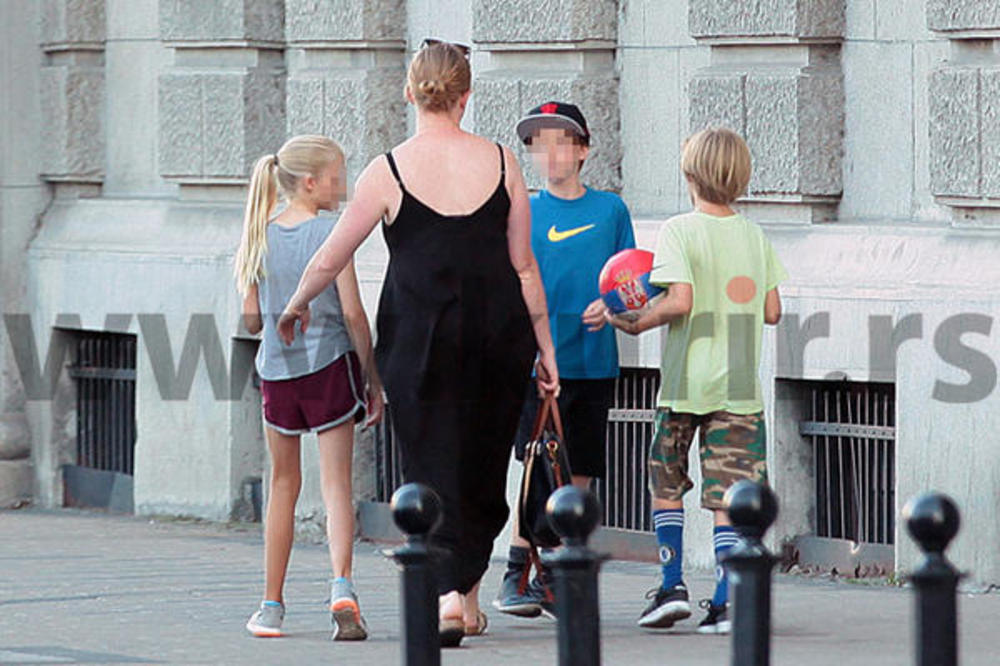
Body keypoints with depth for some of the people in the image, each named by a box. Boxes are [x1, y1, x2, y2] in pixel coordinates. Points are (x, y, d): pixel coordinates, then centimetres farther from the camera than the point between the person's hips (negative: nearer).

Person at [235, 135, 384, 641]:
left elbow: (252, 318, 5)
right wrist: (374, 380, -3)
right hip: (330, 367, -4)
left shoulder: (261, 237, 3)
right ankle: (341, 587, -20)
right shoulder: (330, 234, -9)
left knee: (283, 484, 15)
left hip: (276, 371, 4)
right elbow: (353, 314, -10)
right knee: (336, 483, -2)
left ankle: (272, 604, 17)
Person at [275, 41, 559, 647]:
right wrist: (545, 345, 13)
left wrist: (297, 306, 22)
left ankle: (448, 596, -15)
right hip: (498, 331, 2)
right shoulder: (501, 163, 2)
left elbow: (329, 262, 3)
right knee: (484, 466, 16)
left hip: (420, 333, -2)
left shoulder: (390, 171, -4)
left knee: (433, 466, 1)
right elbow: (524, 266, 5)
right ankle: (470, 590, 24)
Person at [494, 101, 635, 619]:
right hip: (540, 358, -2)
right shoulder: (523, 214, 5)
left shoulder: (610, 209, 8)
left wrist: (610, 307, -10)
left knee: (578, 475, 5)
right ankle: (515, 575, -8)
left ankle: (552, 577, 15)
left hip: (594, 361, 2)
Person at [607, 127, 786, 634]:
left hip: (685, 382, -3)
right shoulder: (755, 236, 6)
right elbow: (772, 311, 6)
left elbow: (680, 302, -19)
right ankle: (726, 600, -7)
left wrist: (637, 324, -4)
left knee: (666, 482, 15)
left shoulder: (679, 231, -8)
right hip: (741, 384, 3)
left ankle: (672, 583, 7)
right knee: (728, 493, 1)